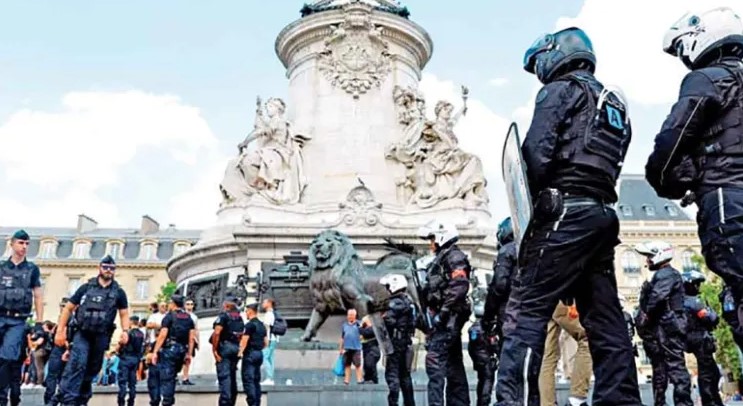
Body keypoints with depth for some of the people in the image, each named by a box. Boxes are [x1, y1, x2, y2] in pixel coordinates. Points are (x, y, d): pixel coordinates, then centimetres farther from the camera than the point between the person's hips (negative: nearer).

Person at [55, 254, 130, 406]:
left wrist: (125, 331, -10)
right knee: (77, 364, -19)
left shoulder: (118, 292, 8)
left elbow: (124, 314, 9)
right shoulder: (86, 288, 5)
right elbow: (68, 308, 7)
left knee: (92, 369, 10)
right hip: (82, 334, -2)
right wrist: (60, 331, 0)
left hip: (101, 336, 2)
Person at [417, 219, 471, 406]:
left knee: (435, 360, -15)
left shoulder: (454, 257, -8)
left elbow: (459, 287, -22)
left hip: (448, 318, -10)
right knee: (453, 363, 11)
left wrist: (442, 312, -23)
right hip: (445, 319, 10)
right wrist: (426, 313, 19)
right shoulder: (440, 260, 22)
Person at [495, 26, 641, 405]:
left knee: (527, 308, -12)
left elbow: (537, 151, -12)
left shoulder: (560, 90, 2)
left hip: (566, 211, -9)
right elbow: (610, 164, 21)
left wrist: (535, 198, -1)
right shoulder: (614, 104, 28)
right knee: (605, 319, 7)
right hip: (603, 214, 9)